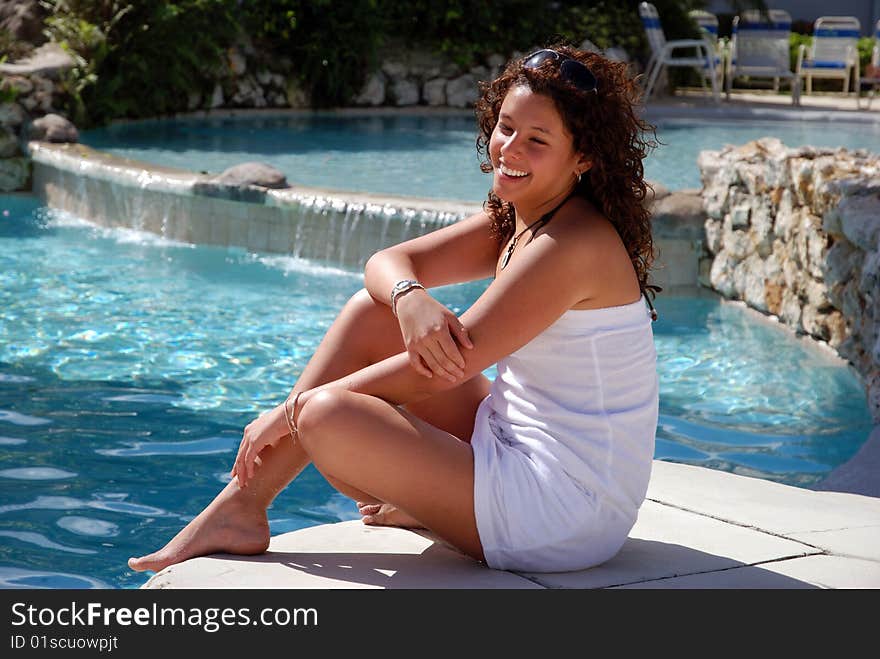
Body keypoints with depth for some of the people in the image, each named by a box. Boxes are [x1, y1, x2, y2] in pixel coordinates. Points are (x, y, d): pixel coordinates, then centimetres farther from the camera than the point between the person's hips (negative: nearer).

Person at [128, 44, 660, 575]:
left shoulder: (572, 245, -21)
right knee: (372, 313, 5)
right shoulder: (514, 220, 8)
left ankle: (425, 510, 10)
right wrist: (408, 296, -22)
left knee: (328, 415, -22)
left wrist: (292, 411, -14)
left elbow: (443, 368, -21)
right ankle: (242, 505, 7)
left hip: (564, 518, -9)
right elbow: (387, 262, 5)